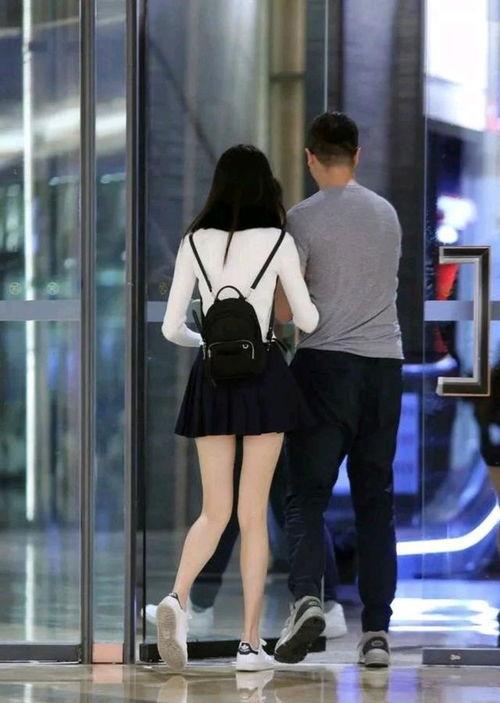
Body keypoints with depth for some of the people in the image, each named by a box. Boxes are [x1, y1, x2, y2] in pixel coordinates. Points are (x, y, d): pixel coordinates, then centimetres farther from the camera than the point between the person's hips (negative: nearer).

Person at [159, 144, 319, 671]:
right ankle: (250, 642, 2)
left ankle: (177, 597, -21)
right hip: (263, 375, -2)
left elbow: (172, 327, 4)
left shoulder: (195, 242, 3)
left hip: (212, 376, 2)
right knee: (254, 515, 3)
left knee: (214, 512, 7)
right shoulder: (277, 241, -3)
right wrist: (306, 314, 28)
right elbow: (306, 320, 4)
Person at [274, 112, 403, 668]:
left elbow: (285, 311, -7)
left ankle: (307, 597, -25)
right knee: (375, 500, 7)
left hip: (326, 363, -4)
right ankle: (376, 630, 4)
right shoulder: (387, 214, 12)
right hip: (385, 362, 4)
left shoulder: (303, 219, -5)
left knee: (307, 494, -3)